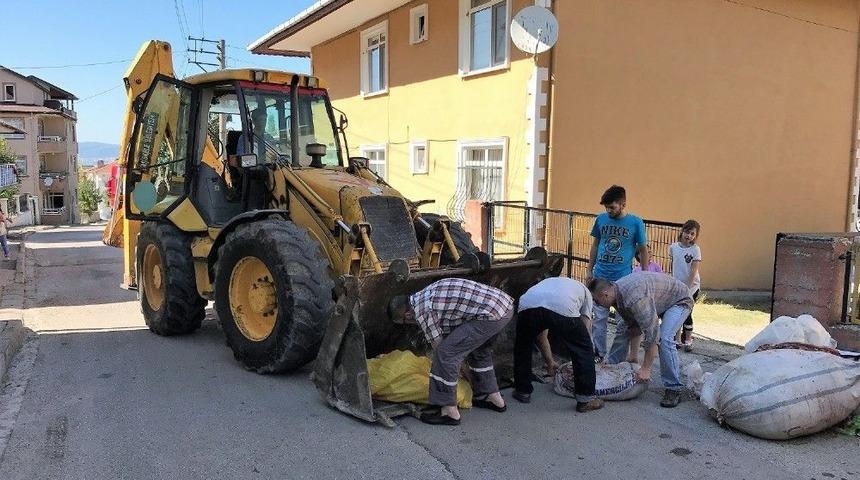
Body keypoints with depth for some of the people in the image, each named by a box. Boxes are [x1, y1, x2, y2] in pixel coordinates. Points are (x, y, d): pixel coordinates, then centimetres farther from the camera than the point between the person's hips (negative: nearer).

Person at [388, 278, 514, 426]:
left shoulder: (421, 311, -8)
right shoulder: (424, 295, 20)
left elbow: (438, 345, 2)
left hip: (492, 313, -10)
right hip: (505, 304, 10)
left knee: (446, 352, -5)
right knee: (478, 350, 30)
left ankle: (449, 411, 4)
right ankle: (493, 397, 42)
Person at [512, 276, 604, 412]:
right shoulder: (584, 291, 38)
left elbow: (541, 335, 47)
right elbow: (586, 330, 31)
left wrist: (550, 362, 57)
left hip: (527, 305, 4)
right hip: (562, 309, -3)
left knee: (522, 347, 32)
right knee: (584, 349, 20)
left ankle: (523, 391, 40)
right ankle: (585, 399, 23)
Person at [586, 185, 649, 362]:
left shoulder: (635, 223, -7)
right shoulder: (601, 219, 0)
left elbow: (643, 250, 2)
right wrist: (590, 270, 11)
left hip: (624, 279, -2)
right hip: (600, 276, 2)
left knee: (624, 320, 7)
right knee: (599, 317, 7)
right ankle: (598, 353, 19)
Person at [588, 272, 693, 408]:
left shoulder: (635, 297, -41)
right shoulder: (616, 291, -13)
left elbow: (652, 334, -39)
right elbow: (633, 326, -3)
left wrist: (646, 369, -35)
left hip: (679, 300, -9)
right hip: (655, 299, 9)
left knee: (664, 339, -29)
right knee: (622, 328, 8)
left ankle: (674, 389, -18)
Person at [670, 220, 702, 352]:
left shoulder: (695, 249, -10)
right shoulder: (673, 247, 1)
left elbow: (694, 271, -14)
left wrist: (687, 287, -19)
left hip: (691, 287, -3)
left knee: (687, 313, 0)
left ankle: (688, 340, 14)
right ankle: (678, 339, 20)